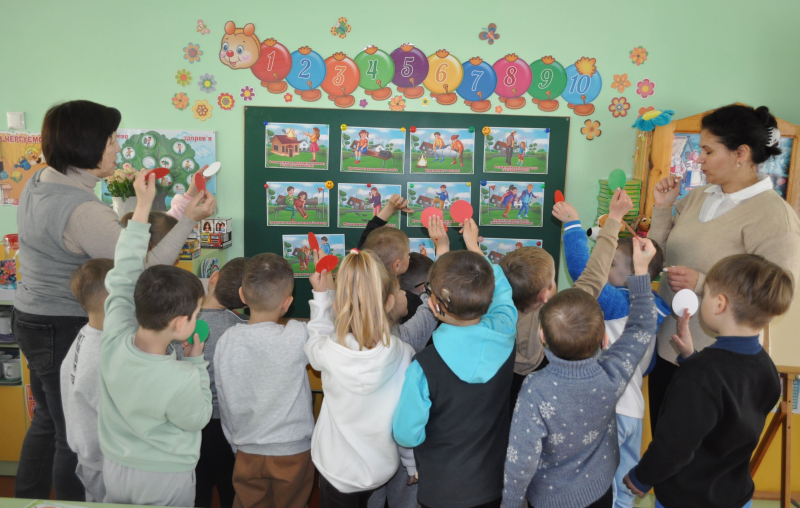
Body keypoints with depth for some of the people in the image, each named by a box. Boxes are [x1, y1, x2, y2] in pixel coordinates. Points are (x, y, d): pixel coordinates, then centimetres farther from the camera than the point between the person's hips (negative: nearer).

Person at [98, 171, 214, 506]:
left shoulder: (113, 340, -23)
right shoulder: (181, 379, -35)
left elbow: (122, 277, -11)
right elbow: (198, 419, -14)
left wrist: (143, 206, -9)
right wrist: (196, 364, -7)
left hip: (114, 467, 5)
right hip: (165, 479, -5)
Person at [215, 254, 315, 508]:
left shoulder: (226, 341, -11)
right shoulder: (297, 336, -25)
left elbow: (224, 401, -1)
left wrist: (236, 443, 13)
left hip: (247, 452, 3)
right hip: (293, 451, -2)